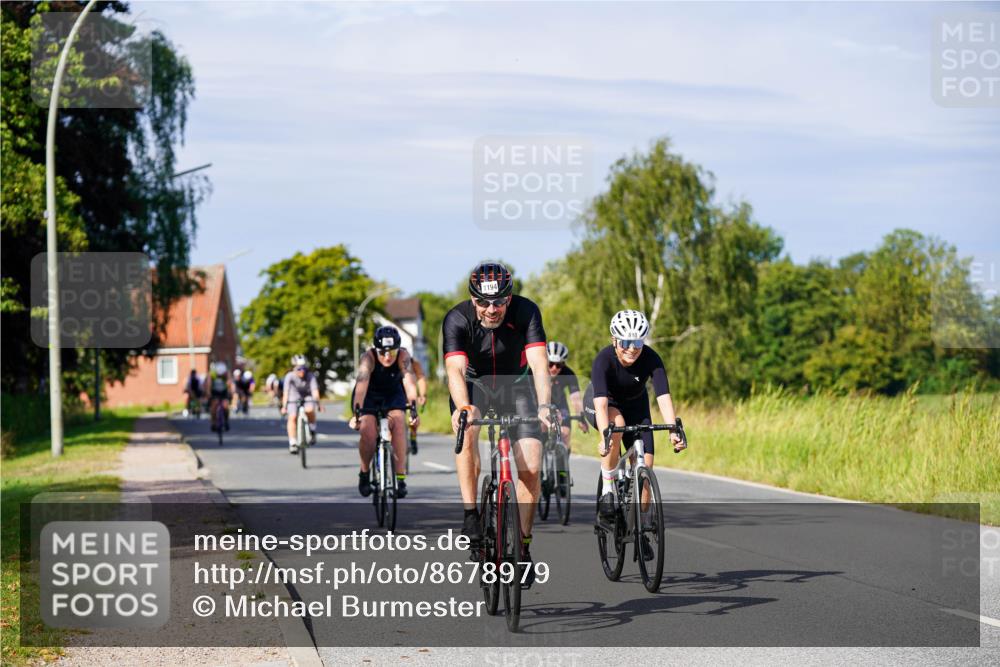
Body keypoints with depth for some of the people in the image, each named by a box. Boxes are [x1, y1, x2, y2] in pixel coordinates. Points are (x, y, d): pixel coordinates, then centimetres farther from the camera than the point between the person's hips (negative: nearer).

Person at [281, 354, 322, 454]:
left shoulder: (310, 376, -22)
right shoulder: (290, 376, -23)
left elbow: (315, 390, -29)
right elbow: (286, 392, -28)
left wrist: (318, 403, -41)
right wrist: (284, 406, -36)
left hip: (307, 397, 0)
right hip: (294, 399, 0)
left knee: (309, 410, -32)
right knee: (292, 417, -21)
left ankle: (312, 430, -5)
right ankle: (292, 443, -15)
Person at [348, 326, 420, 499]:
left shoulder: (403, 357, -28)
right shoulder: (368, 357, -31)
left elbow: (409, 382, -40)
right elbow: (362, 385, -44)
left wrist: (414, 411, -55)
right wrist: (356, 414, -57)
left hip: (393, 395, 1)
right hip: (369, 396, -1)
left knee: (398, 422, -27)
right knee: (367, 432, -23)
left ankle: (400, 477, -24)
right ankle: (364, 473, 4)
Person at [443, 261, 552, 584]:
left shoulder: (526, 312, -26)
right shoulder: (457, 320, -27)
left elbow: (539, 364, -36)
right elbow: (456, 370, -39)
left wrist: (543, 406, -53)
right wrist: (463, 408, -58)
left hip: (514, 385, 1)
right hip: (474, 385, -1)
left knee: (531, 468, -12)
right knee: (466, 431, -34)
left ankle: (523, 546, 3)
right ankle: (470, 515, -25)